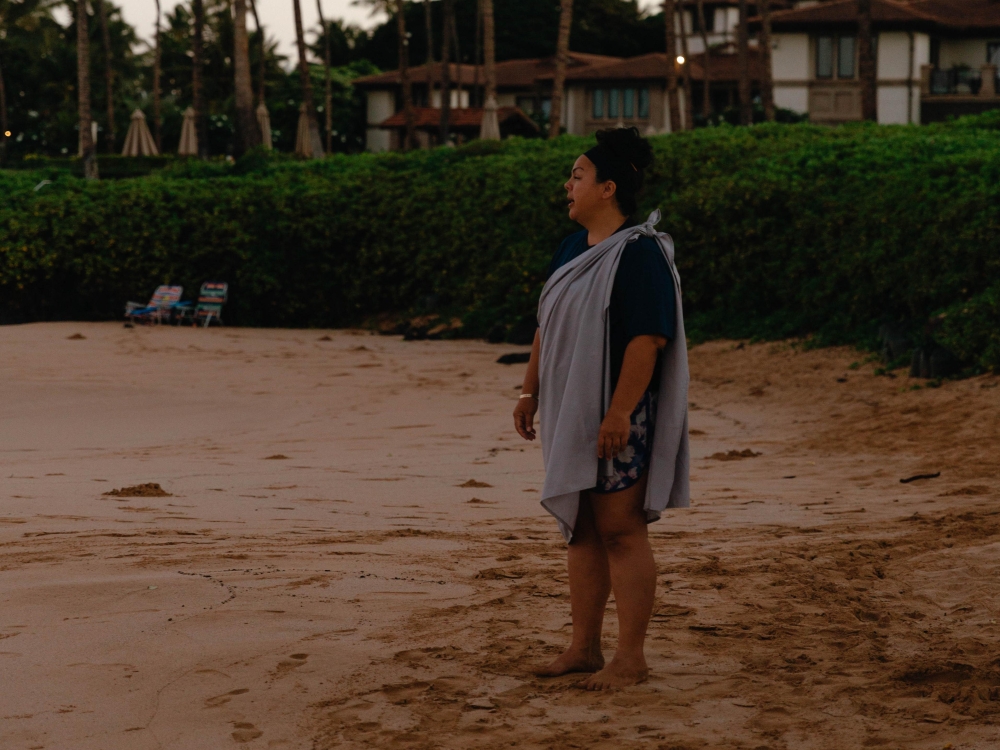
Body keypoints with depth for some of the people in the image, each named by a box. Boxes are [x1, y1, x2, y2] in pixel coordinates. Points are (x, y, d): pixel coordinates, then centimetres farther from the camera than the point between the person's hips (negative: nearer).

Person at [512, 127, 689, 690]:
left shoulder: (640, 253, -15)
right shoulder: (574, 248, 12)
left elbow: (648, 338, -21)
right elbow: (548, 327, 19)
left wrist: (619, 412, -25)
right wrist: (531, 392, 16)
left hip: (617, 417, -9)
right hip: (572, 412, 9)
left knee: (620, 529, -5)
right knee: (581, 528, 12)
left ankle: (631, 657, 2)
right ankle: (585, 647, 20)